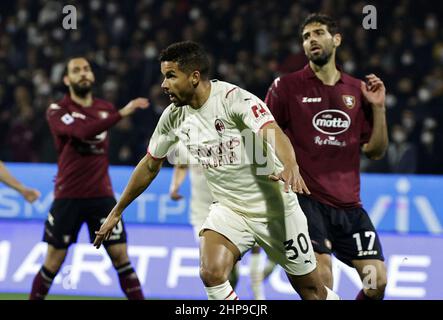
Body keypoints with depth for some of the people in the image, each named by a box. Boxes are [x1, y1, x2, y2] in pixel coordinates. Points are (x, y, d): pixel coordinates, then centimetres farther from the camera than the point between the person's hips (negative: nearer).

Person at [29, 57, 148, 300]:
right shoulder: (57, 111, -8)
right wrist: (122, 113, -35)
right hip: (68, 197, -3)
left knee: (120, 256, -3)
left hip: (102, 196, 3)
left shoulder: (106, 109, 9)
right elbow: (84, 131, -28)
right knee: (54, 261, 2)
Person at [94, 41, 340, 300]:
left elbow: (274, 133, -40)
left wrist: (291, 167, -61)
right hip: (229, 210, 4)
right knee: (211, 272, -24)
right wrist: (117, 212, 17)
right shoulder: (174, 116, -3)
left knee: (312, 291, 4)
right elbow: (150, 165, 12)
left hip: (274, 208, -4)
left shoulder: (235, 99, -22)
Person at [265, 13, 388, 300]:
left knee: (377, 282, -3)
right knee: (321, 278, -20)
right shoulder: (288, 86, 1)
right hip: (307, 199, -4)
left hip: (349, 205, 4)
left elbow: (375, 151, 13)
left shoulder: (357, 91, 11)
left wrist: (378, 107, 2)